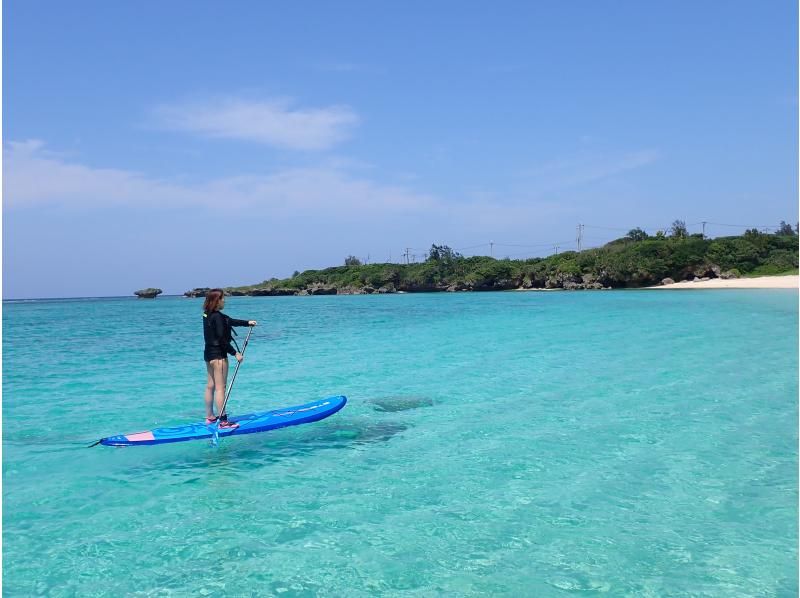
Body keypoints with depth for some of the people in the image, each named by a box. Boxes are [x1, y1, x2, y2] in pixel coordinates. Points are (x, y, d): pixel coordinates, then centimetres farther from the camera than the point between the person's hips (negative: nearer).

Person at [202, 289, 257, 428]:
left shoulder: (208, 315, 9)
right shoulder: (217, 317, -20)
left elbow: (230, 320, 16)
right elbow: (222, 339, -22)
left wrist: (248, 322, 13)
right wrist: (235, 353, -17)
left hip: (209, 353, 10)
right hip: (218, 355, -10)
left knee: (210, 385, 15)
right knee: (220, 387, -7)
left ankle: (209, 417, 24)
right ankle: (223, 421, -6)